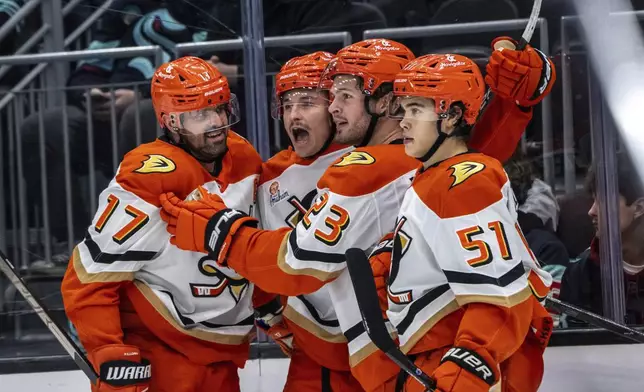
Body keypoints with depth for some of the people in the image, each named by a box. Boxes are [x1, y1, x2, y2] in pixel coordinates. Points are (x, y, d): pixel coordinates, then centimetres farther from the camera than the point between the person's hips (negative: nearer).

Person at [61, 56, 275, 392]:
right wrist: (112, 358, -23)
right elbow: (88, 277, -20)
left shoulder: (245, 159, 2)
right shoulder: (150, 176, -20)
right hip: (152, 359, -7)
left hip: (222, 353, 7)